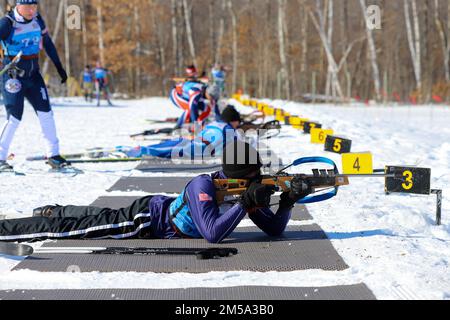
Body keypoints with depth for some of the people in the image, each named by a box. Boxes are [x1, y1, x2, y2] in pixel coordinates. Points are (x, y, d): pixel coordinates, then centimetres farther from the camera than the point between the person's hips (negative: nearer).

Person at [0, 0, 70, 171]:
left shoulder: (37, 19, 3)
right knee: (14, 117, -10)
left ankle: (53, 156, 10)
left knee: (45, 112, 3)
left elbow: (48, 43, 14)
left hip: (33, 72, 6)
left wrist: (59, 67, 15)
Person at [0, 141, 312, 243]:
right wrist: (247, 203, -39)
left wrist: (289, 201, -24)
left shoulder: (247, 191, -10)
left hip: (161, 210, 7)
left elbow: (275, 229, -6)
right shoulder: (203, 185, -33)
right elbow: (213, 235, -41)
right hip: (144, 219, -7)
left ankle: (52, 211, 46)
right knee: (69, 227, -1)